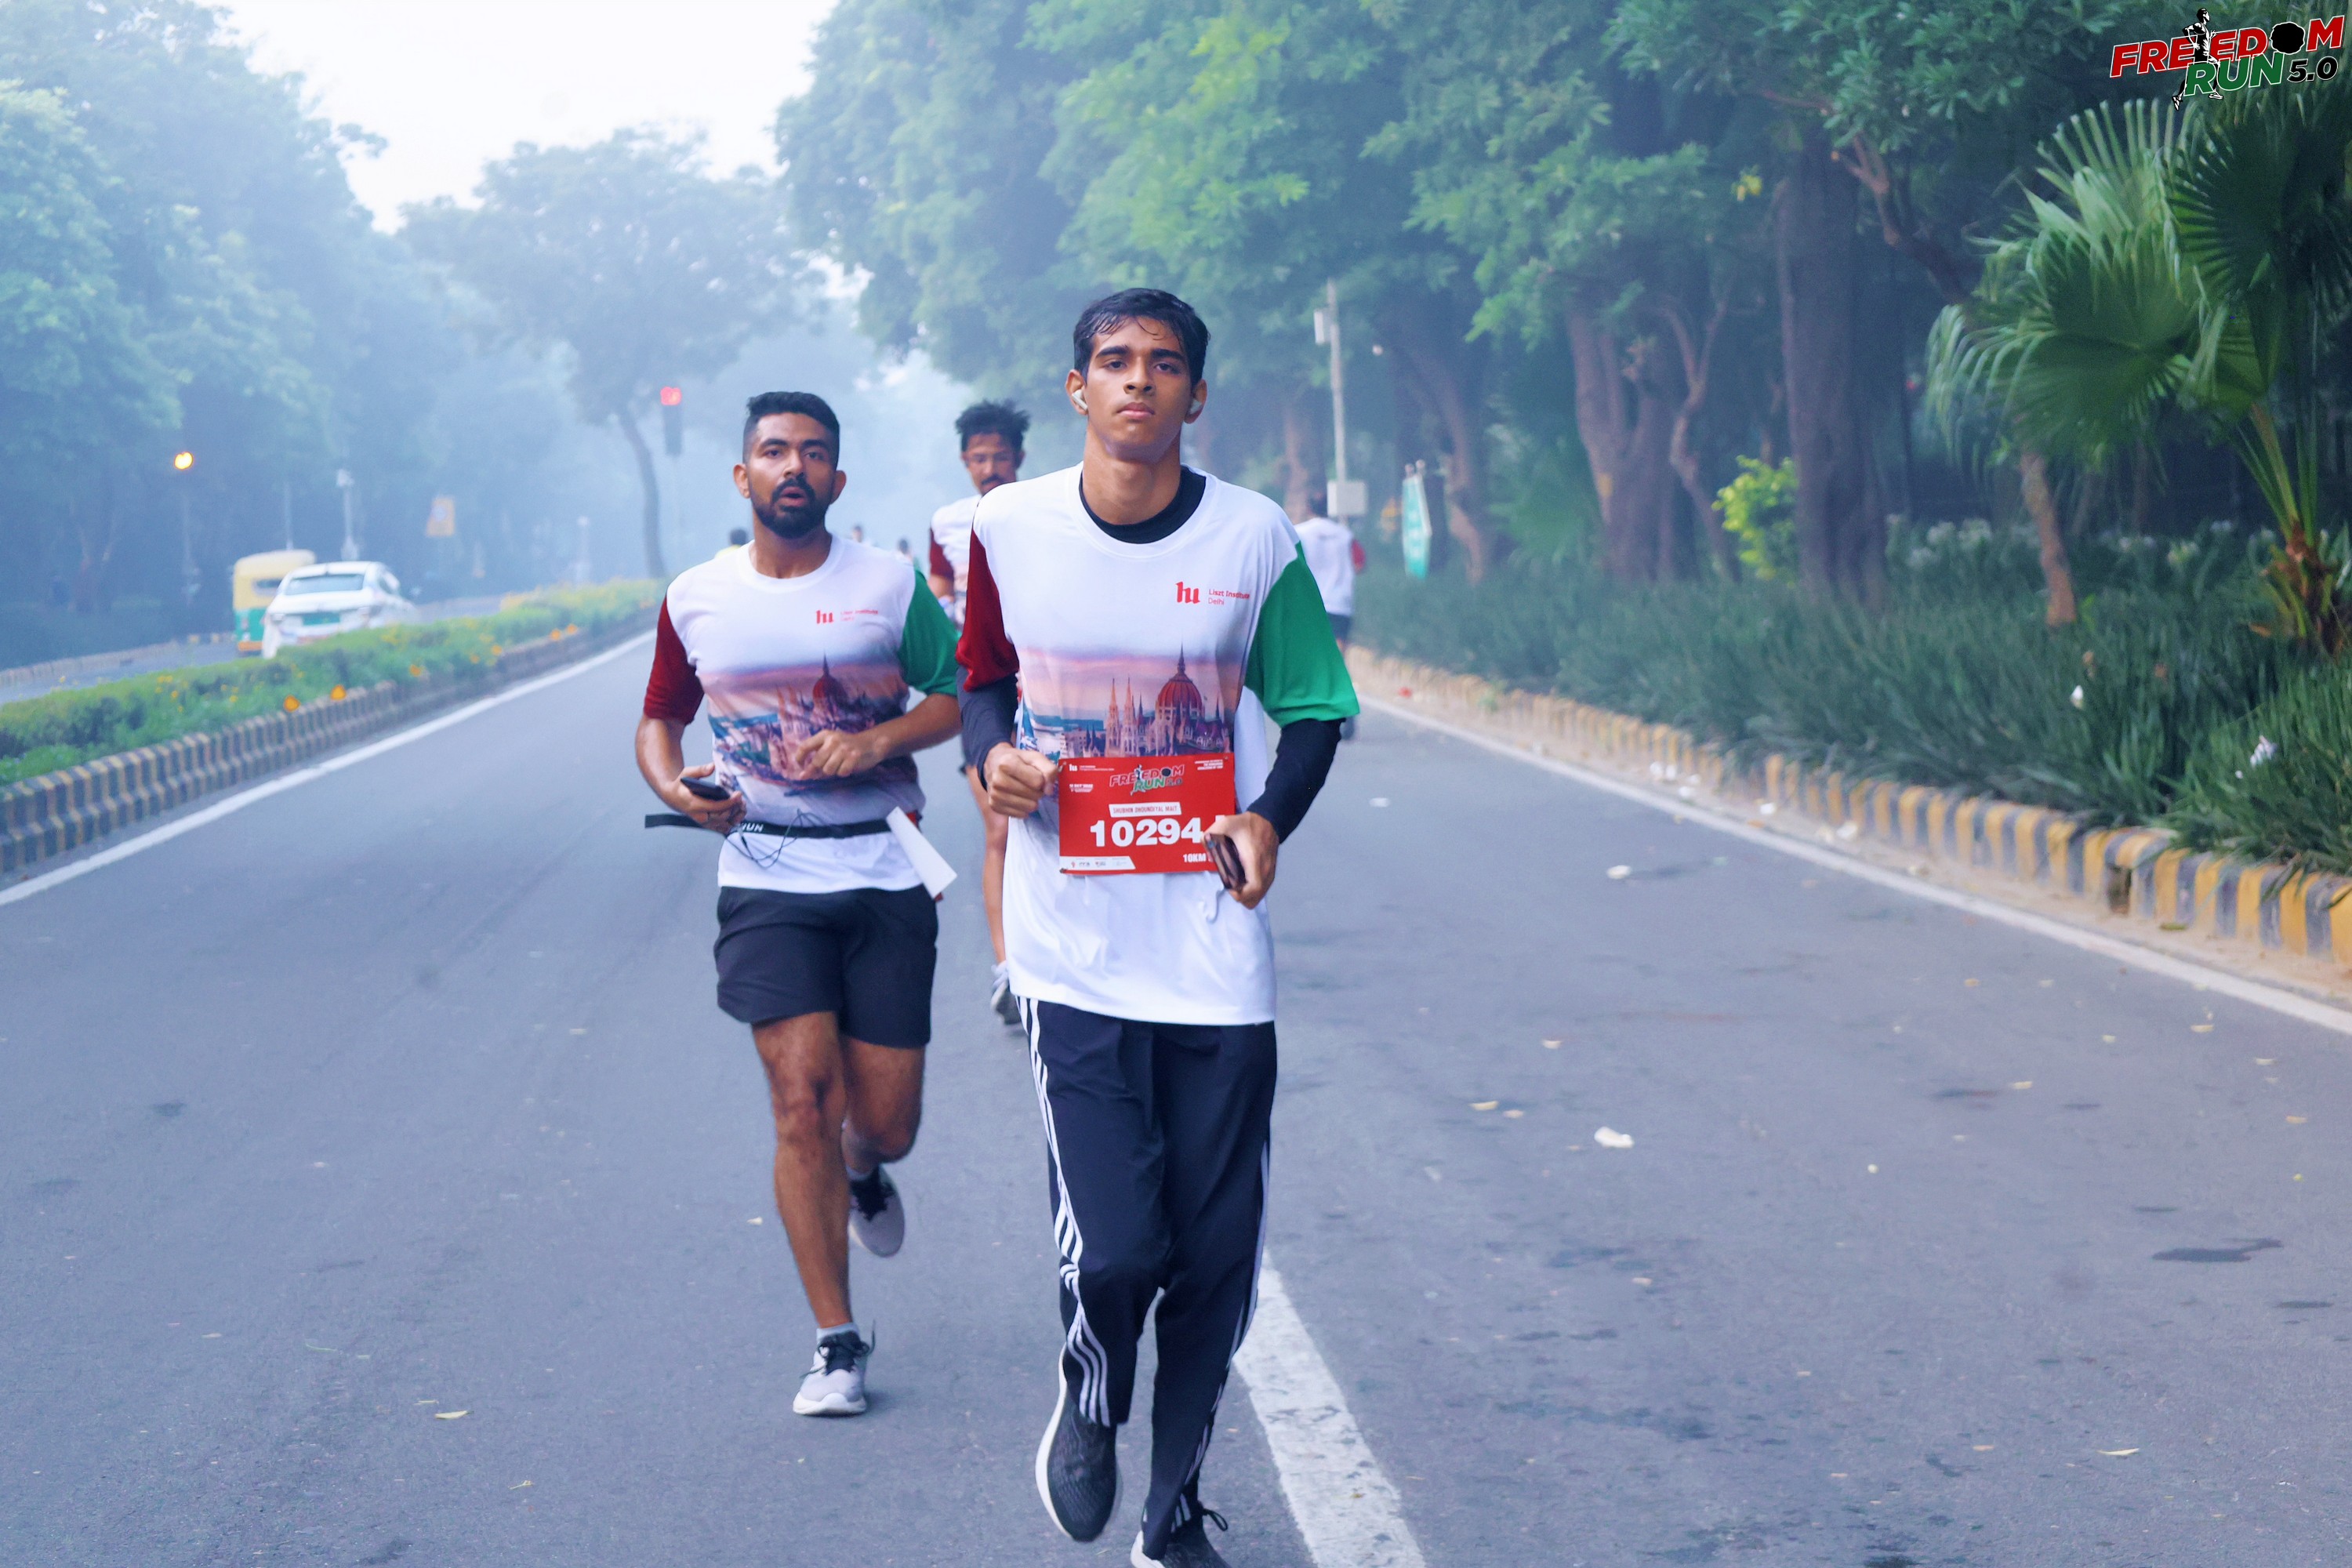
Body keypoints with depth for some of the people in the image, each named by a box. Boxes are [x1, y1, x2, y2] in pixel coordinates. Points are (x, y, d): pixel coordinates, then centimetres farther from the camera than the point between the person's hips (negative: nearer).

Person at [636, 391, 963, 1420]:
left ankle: (863, 1172, 43)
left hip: (883, 873, 0)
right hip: (765, 878, 0)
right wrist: (675, 788, -5)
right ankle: (838, 1343, -1)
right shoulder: (696, 599, 5)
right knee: (801, 1096, -11)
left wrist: (878, 740, -13)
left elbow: (959, 698, 6)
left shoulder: (890, 584, 2)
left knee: (886, 1121, 2)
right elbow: (658, 720, 17)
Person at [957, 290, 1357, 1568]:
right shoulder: (1009, 528, 0)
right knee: (1112, 1246, -11)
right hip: (1073, 951, -1)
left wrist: (1271, 816, -10)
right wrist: (994, 755, -7)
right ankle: (1089, 1403, 25)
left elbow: (1315, 706, 8)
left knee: (1215, 1255, 5)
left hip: (1216, 953, 1)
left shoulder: (1254, 539, -2)